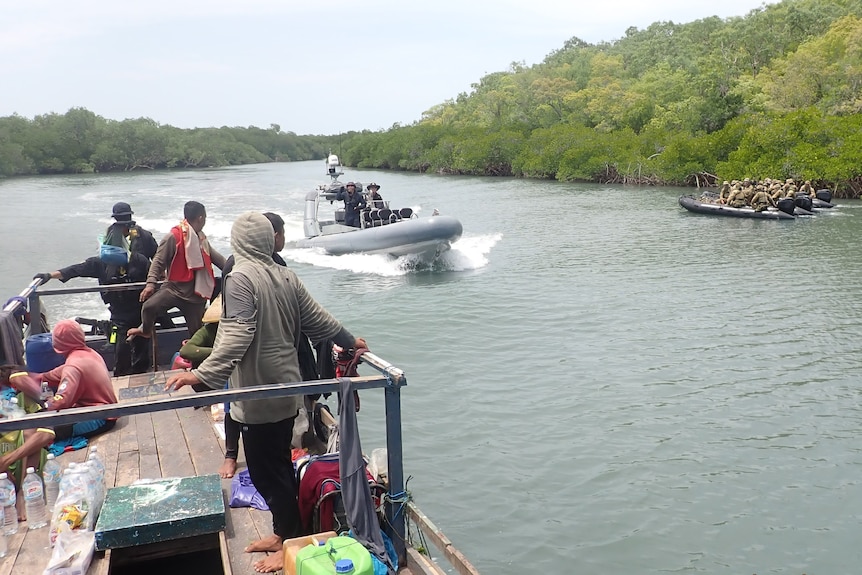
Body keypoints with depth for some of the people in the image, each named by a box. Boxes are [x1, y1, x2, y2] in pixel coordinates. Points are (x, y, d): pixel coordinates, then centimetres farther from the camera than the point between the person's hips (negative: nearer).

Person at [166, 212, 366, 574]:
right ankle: (282, 532, 33)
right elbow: (317, 319, 11)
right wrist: (349, 341, 25)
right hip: (287, 390, 8)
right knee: (280, 466, 20)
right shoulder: (287, 277, 5)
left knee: (267, 473, 4)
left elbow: (237, 337, -26)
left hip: (258, 396, -8)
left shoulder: (240, 278, -16)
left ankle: (291, 542, 15)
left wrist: (203, 375, -31)